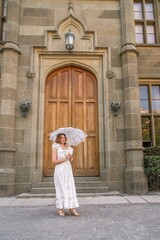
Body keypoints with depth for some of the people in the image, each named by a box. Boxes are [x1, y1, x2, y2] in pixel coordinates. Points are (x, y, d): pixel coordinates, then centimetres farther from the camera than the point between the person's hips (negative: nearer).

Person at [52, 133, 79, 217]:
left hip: (68, 170, 5)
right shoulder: (55, 148, -1)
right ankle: (60, 209, 9)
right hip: (60, 170, -5)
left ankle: (72, 209, 3)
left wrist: (71, 157, -2)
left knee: (71, 188, 0)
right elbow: (54, 161, -9)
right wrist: (64, 159, -13)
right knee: (61, 189, -2)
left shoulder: (68, 148, 14)